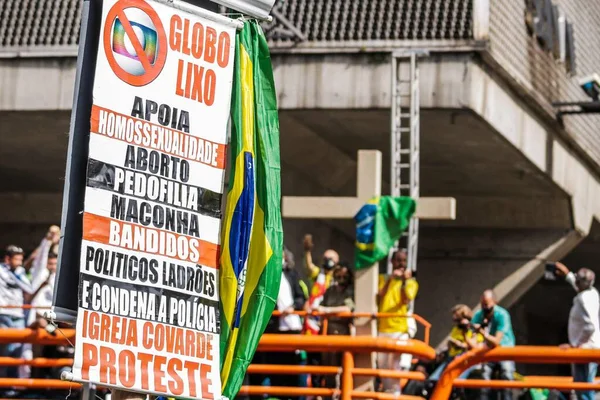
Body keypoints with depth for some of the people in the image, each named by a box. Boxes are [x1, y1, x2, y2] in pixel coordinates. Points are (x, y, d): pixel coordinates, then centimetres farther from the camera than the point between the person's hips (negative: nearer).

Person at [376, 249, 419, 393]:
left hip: (401, 329, -3)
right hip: (383, 328, 3)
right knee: (383, 365, 6)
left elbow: (406, 299, -5)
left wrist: (404, 281, -14)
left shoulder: (411, 282, 11)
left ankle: (396, 392, -13)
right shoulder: (383, 279, 16)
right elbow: (379, 296, -1)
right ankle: (387, 392, 15)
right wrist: (390, 279, -9)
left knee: (397, 365, -13)